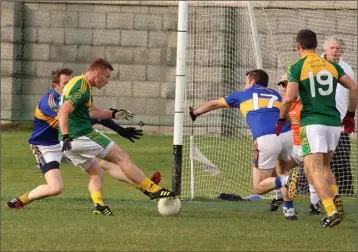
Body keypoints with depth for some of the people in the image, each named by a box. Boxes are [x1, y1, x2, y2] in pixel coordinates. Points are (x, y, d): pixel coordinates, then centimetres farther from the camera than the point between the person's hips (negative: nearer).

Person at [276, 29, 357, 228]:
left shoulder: (297, 68, -2)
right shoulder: (332, 66, 11)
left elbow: (289, 97, -12)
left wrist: (281, 119, 3)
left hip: (312, 123, -5)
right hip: (334, 122, 5)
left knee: (315, 170, -6)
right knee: (324, 166, 22)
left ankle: (331, 211, -23)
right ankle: (335, 196, -5)